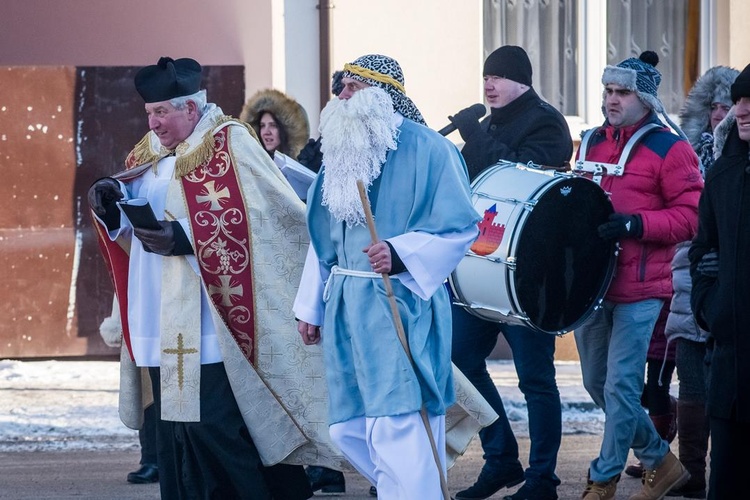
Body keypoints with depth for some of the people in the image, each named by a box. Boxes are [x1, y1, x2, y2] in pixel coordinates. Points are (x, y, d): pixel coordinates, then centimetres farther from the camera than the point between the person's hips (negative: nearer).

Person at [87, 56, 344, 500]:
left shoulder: (228, 145, -7)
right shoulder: (151, 152, 16)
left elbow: (252, 223, -14)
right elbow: (134, 224, 18)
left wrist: (184, 237, -21)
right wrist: (114, 202, -4)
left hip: (212, 329, -7)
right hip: (167, 329, 7)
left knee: (215, 430, -11)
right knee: (177, 434, 7)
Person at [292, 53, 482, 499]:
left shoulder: (428, 150, -8)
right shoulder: (341, 151, 14)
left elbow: (460, 227, -11)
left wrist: (400, 254, -24)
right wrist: (311, 306, 18)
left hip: (402, 306, -8)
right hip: (346, 305, 8)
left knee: (397, 429, -14)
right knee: (349, 428, 9)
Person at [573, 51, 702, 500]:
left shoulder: (669, 149, -5)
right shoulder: (590, 144, 14)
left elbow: (691, 216, -10)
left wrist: (635, 224, -21)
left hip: (640, 288, -7)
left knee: (621, 386, -8)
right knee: (597, 384, 13)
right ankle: (661, 463, 28)